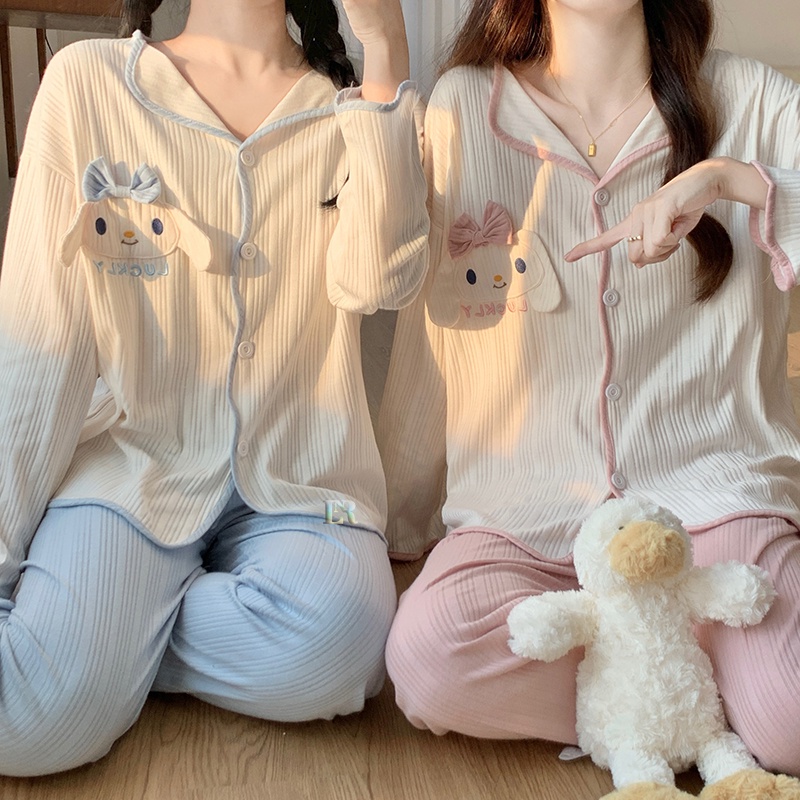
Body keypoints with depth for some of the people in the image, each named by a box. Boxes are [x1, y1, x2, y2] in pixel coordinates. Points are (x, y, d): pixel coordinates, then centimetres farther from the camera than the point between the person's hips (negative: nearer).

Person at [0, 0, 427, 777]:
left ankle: (107, 628, -3)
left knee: (338, 638, -30)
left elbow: (377, 282, -15)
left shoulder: (351, 109, 6)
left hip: (298, 475, 2)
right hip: (135, 455, -2)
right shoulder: (89, 78, 2)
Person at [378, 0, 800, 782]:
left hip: (708, 496, 0)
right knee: (429, 655, -28)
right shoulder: (465, 104, 5)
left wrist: (727, 179, -17)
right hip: (524, 517, 1)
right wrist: (389, 528, 15)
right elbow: (431, 339, 9)